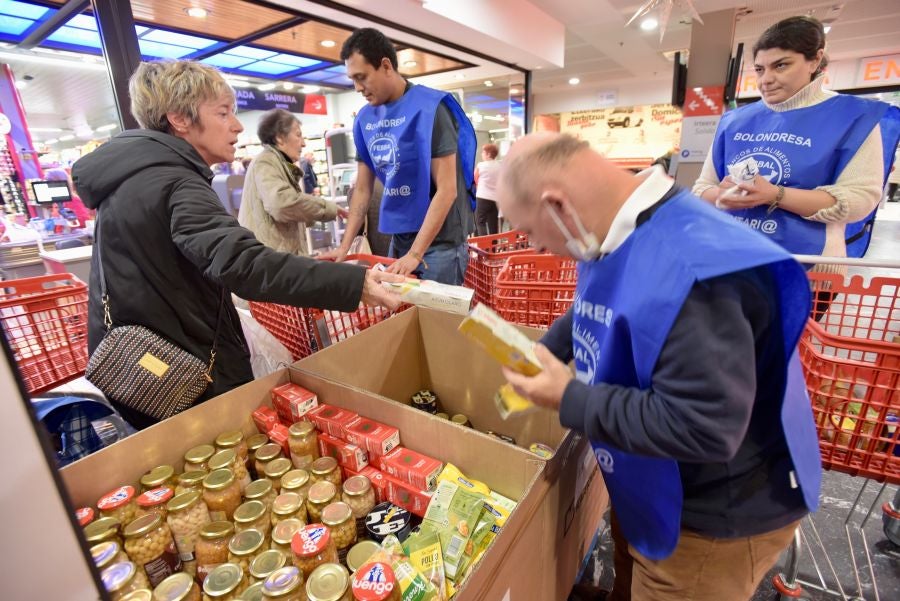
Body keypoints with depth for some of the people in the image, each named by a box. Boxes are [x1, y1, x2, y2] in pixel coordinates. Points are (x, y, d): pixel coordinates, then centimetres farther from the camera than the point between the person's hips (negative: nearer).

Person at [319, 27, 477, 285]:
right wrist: (345, 245, 3)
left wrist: (415, 254, -20)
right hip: (399, 237, 6)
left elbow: (447, 190, -17)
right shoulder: (365, 118, 6)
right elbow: (362, 189, 12)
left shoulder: (429, 108, -12)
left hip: (439, 240, -6)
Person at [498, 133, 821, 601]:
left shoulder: (687, 271, -38)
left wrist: (570, 400, -29)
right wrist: (539, 353, 0)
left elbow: (703, 429, -37)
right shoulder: (616, 236, -4)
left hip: (715, 520, -8)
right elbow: (592, 315, 13)